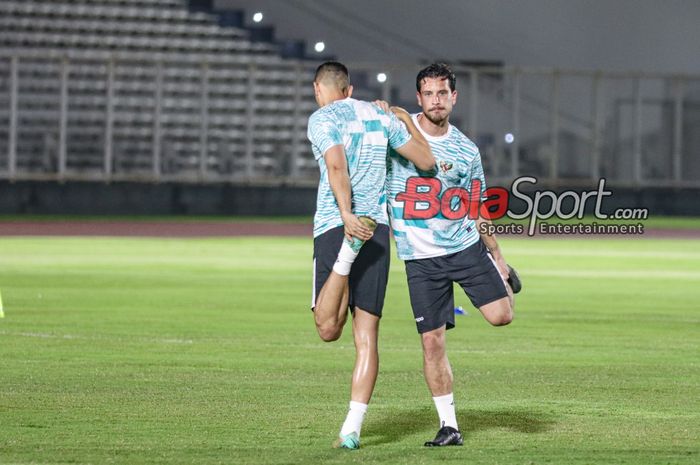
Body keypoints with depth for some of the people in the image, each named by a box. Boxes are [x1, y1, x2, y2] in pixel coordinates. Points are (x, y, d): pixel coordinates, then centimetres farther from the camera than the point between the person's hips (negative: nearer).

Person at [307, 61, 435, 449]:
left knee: (328, 329, -5)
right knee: (366, 338, 3)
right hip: (377, 230, 4)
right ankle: (352, 428, -2)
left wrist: (347, 217, -25)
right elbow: (426, 161, 16)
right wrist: (408, 122, 31)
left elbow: (336, 167, -17)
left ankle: (345, 257, -28)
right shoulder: (380, 116, 13)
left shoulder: (322, 118, 0)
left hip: (334, 226, -4)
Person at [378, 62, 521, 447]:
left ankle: (503, 277, 25)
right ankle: (449, 426, 7)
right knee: (432, 340, -5)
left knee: (501, 315, -13)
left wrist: (497, 256, 13)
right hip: (421, 257, -1)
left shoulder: (466, 151, 4)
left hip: (466, 245, 1)